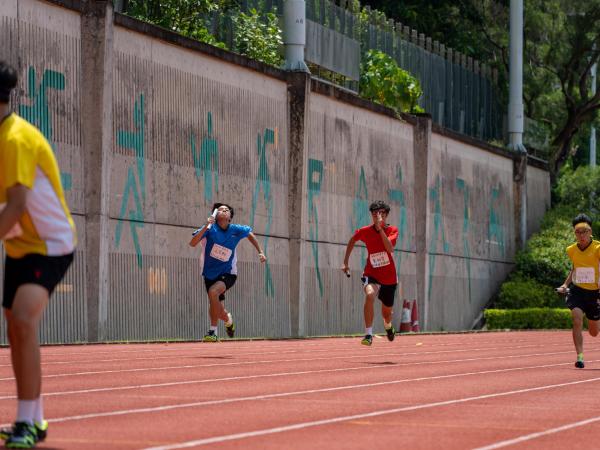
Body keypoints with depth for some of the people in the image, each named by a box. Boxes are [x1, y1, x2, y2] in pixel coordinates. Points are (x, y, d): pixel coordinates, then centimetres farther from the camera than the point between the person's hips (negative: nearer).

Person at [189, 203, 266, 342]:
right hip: (210, 273, 1)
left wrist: (260, 252, 11)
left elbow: (250, 234, 16)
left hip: (227, 273, -1)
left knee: (213, 291, -32)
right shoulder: (210, 228, -12)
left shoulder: (236, 230, -7)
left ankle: (213, 332, -23)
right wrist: (206, 226, -37)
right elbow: (192, 243, -26)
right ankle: (228, 319, 41)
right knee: (219, 312, 2)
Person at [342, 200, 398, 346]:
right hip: (371, 274, -1)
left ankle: (388, 326, 56)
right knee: (370, 295, -36)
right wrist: (345, 262, 13)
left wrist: (380, 228, -36)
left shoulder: (392, 230, -11)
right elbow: (352, 240, 13)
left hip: (389, 277, 1)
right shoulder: (364, 231, -9)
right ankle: (368, 334, -32)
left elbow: (389, 248, -31)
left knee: (387, 312, 16)